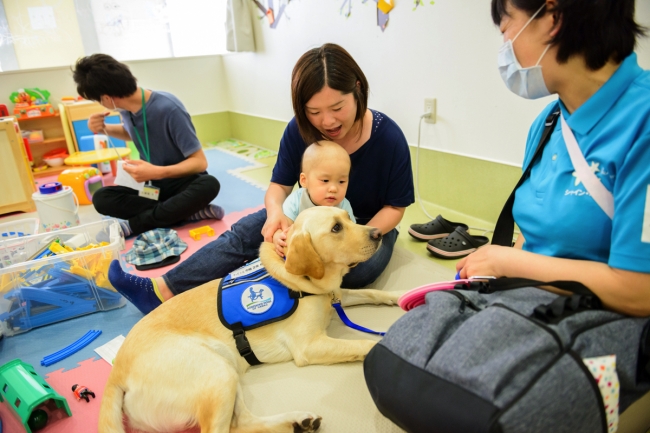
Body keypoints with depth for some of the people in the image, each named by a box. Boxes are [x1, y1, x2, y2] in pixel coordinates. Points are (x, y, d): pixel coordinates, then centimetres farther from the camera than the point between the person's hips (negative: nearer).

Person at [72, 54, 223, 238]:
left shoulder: (169, 108, -23)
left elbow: (200, 162, -22)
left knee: (209, 185, -37)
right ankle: (188, 212, -24)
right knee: (101, 198, -17)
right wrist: (104, 129, 0)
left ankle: (134, 225, -27)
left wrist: (157, 172, -34)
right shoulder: (126, 108, -3)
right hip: (155, 188, 6)